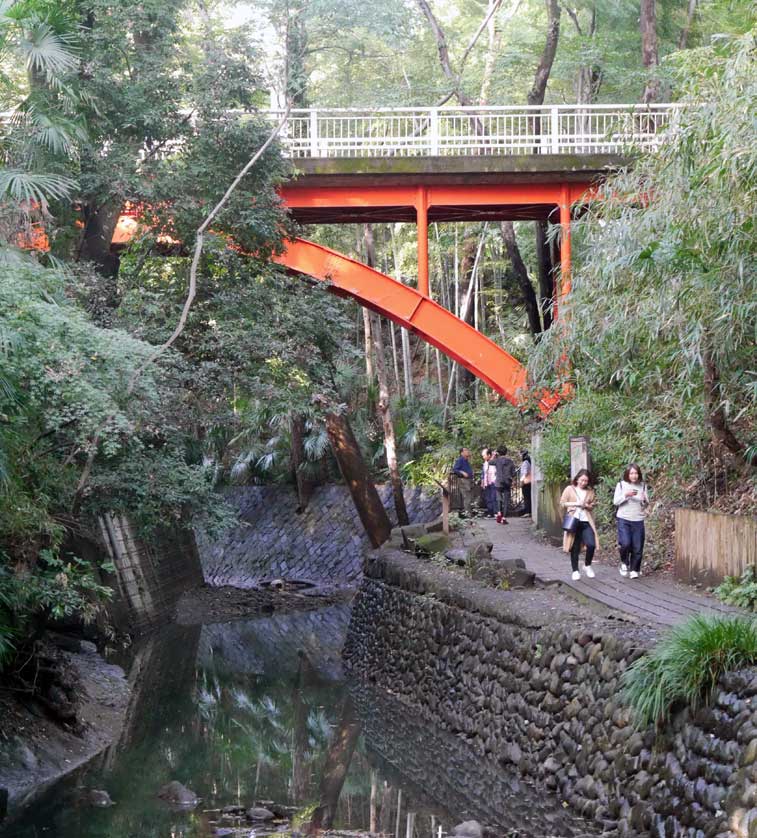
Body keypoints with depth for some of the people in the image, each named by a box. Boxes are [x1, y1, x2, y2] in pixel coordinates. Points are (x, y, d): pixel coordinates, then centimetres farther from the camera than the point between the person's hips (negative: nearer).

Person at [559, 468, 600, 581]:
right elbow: (562, 503, 0)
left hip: (586, 522, 2)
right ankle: (575, 571, 14)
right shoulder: (570, 489, 2)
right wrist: (575, 504, -11)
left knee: (591, 544, -13)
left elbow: (593, 505, 14)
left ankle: (587, 565, 11)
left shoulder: (590, 491, 9)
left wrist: (586, 505, -8)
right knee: (575, 547, 3)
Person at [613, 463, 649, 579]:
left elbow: (646, 504, 10)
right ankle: (624, 563, 10)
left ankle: (634, 569, 14)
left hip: (638, 520, 2)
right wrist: (626, 495, -16)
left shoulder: (643, 486, 7)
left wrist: (644, 499, -13)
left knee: (637, 547, 0)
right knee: (625, 543, -17)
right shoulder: (621, 485, 1)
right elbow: (615, 501, -2)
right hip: (624, 519, -2)